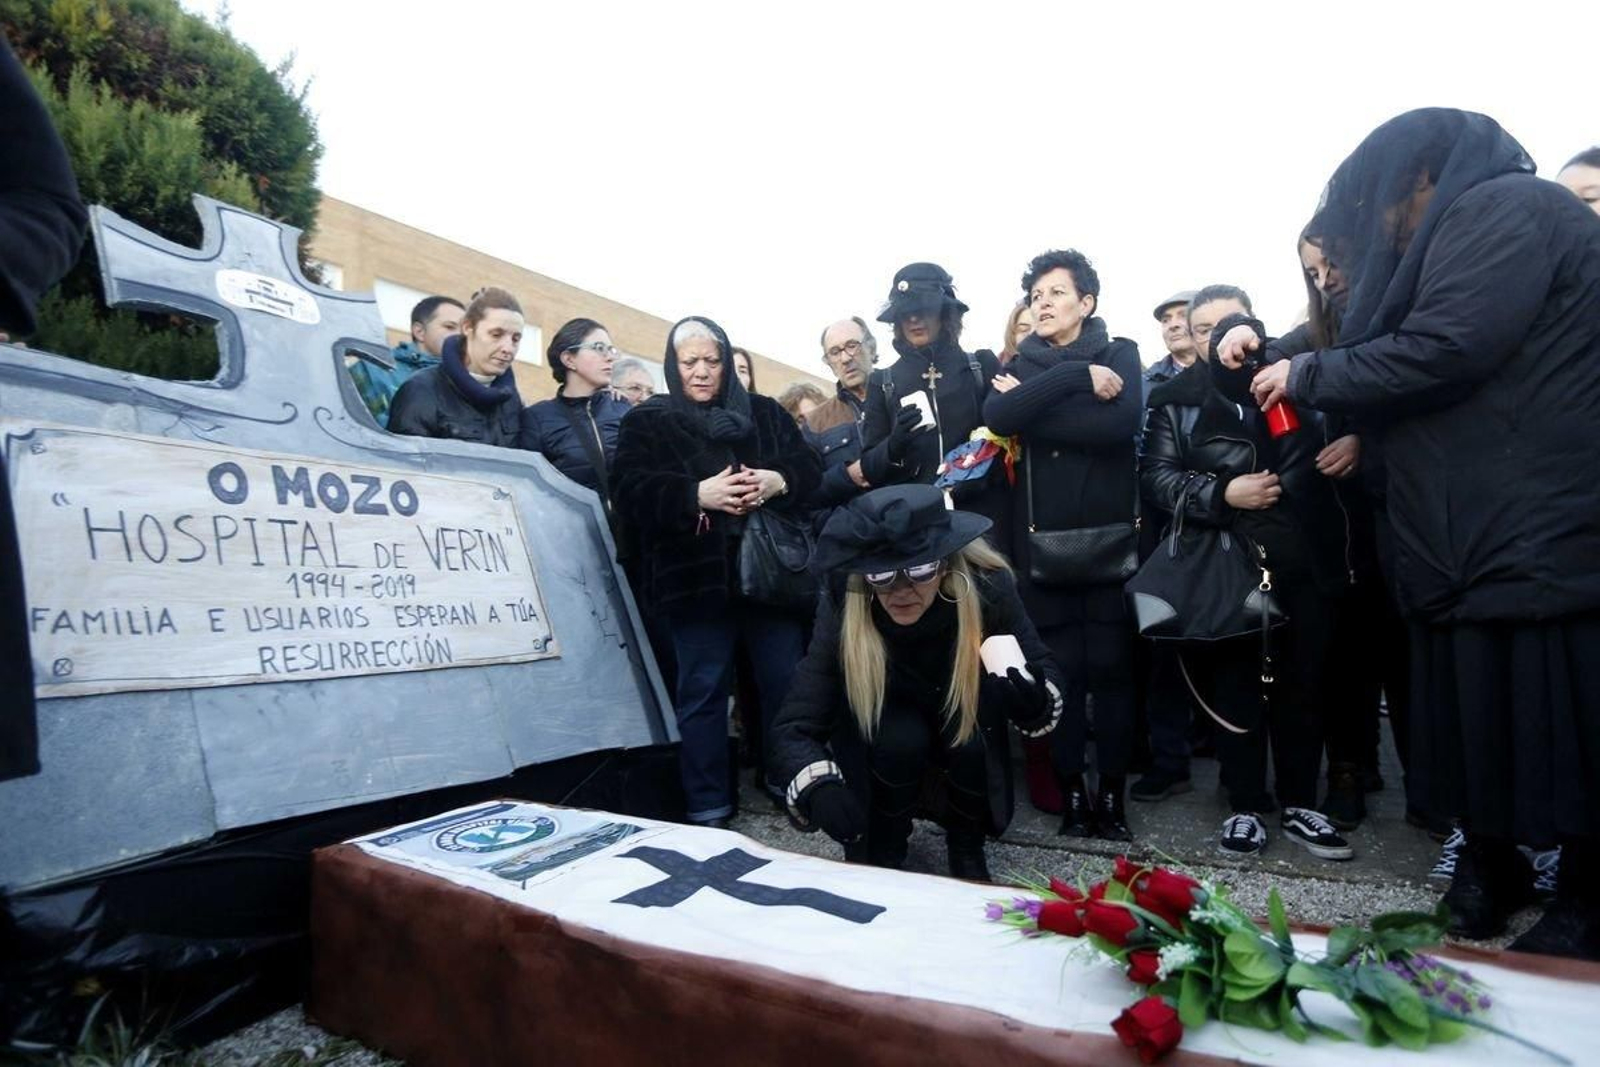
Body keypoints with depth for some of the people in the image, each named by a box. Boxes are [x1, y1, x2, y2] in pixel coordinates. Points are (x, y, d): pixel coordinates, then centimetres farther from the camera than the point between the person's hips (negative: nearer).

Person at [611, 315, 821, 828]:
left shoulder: (765, 413, 15)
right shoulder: (645, 422, 7)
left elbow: (811, 471, 8)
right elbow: (632, 493, -7)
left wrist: (778, 481, -14)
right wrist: (696, 495, -21)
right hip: (695, 576, -2)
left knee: (788, 683, 9)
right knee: (702, 690, 4)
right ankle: (708, 807, 17)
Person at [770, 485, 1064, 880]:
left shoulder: (986, 586, -30)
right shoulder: (843, 607, -32)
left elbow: (1045, 675, -16)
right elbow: (794, 727, -32)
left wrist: (1034, 701, -40)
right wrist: (819, 786, -52)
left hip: (968, 727, 2)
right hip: (879, 740, -1)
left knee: (972, 744, -28)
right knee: (898, 740, -31)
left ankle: (967, 847, 4)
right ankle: (883, 850, -1)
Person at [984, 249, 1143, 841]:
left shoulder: (1120, 353, 7)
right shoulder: (1024, 365, 12)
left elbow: (1122, 423, -14)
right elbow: (996, 416, -11)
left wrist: (1031, 413, -10)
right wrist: (1077, 376, -15)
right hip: (1042, 539, 1)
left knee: (1110, 664, 0)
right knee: (1061, 667, 2)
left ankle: (1112, 792, 13)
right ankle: (1071, 790, 14)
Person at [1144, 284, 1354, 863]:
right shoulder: (1176, 398, 5)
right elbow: (1157, 475, -4)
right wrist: (1221, 495, -15)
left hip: (1300, 557, 2)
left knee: (1301, 680, 7)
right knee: (1237, 682, 4)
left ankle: (1299, 804, 22)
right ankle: (1246, 807, 16)